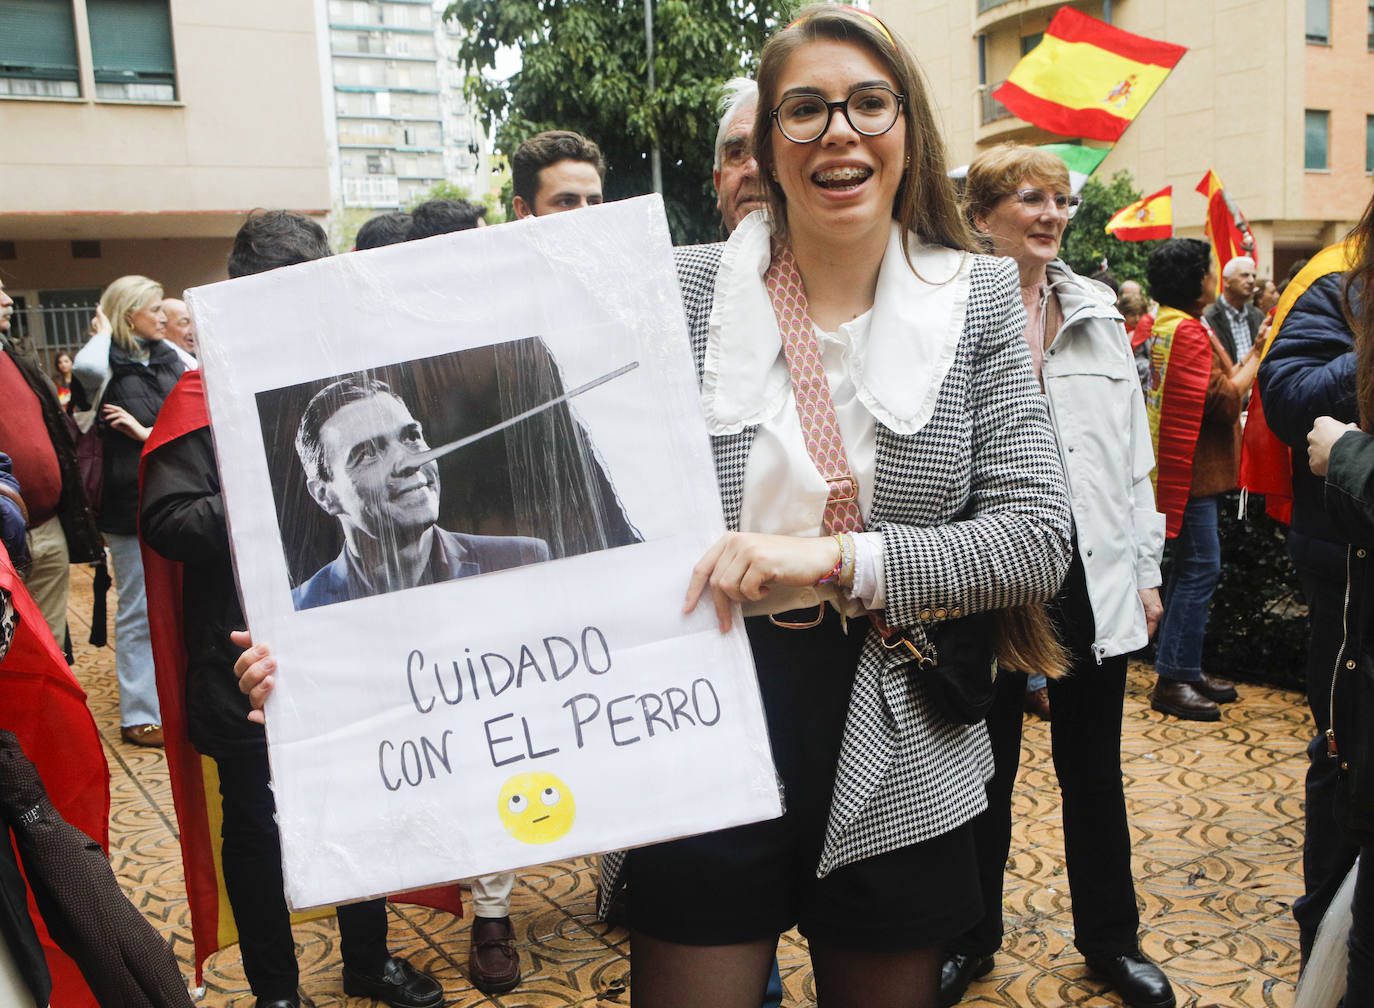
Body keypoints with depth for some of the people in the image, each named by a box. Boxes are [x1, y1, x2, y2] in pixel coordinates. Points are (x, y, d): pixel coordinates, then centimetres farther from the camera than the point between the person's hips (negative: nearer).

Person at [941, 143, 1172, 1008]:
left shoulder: (1099, 313, 10)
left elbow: (1133, 450, 12)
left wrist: (1146, 569, 9)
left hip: (1092, 572, 4)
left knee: (1093, 763, 16)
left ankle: (1110, 936, 34)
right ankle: (970, 937, 32)